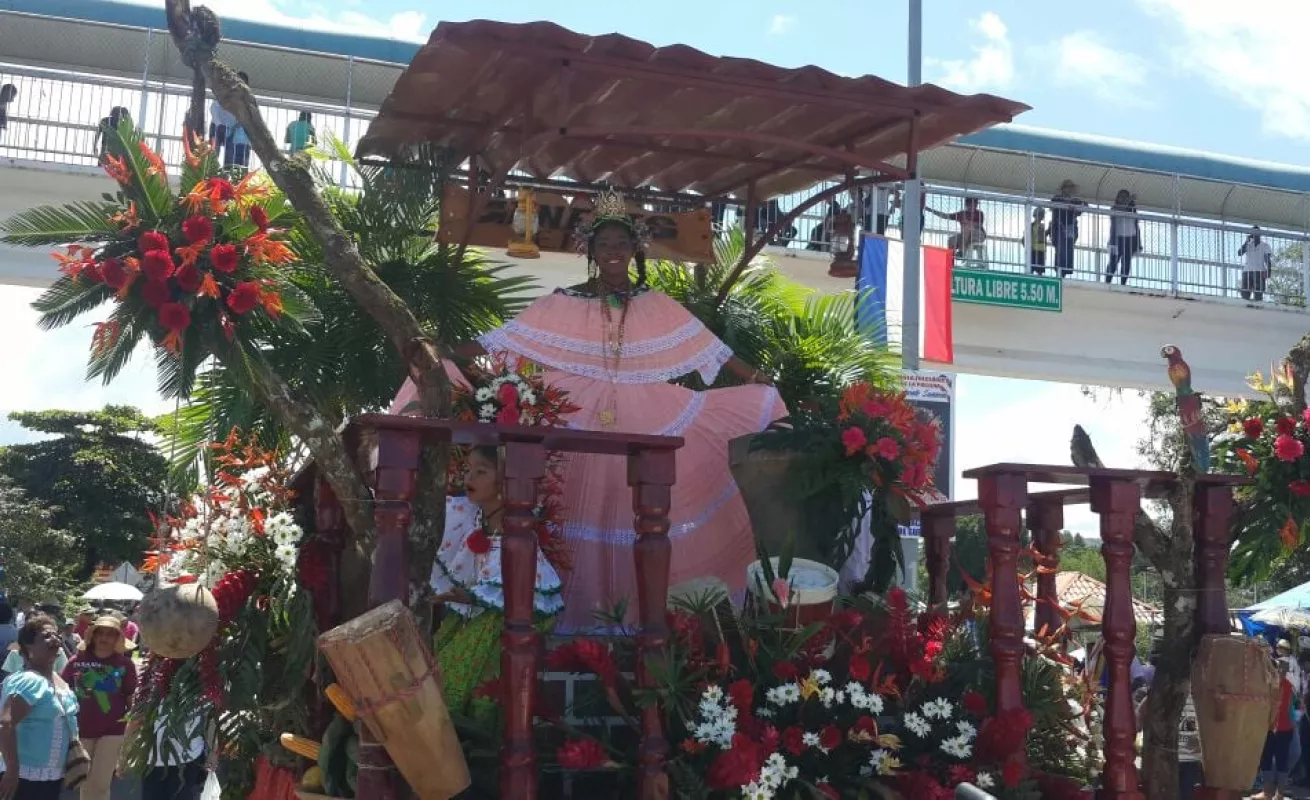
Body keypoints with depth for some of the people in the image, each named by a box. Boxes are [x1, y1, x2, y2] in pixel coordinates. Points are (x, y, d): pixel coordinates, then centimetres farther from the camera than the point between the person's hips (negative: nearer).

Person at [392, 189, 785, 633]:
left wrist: (758, 380, 1)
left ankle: (636, 619, 11)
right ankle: (579, 620, 7)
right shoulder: (562, 305, 2)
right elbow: (502, 341, -2)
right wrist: (443, 353, -11)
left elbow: (711, 349, 6)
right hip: (580, 423, -1)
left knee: (636, 518, 1)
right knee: (584, 516, -2)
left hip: (644, 425, 1)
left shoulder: (657, 307, 6)